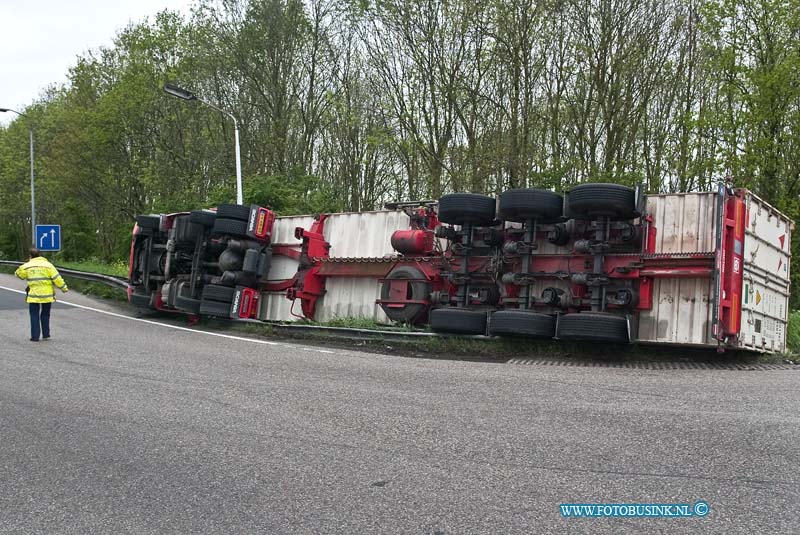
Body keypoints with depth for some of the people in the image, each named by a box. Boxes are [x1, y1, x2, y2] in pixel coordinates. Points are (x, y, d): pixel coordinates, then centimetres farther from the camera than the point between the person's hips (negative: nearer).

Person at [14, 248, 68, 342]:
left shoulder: (26, 266, -2)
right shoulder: (47, 265, -4)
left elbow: (18, 274, 17)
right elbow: (57, 278, -7)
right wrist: (64, 288, 2)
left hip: (34, 295, -1)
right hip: (47, 295, 1)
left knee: (34, 316, 6)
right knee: (45, 315, 16)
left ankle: (35, 336, 4)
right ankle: (46, 334, 18)